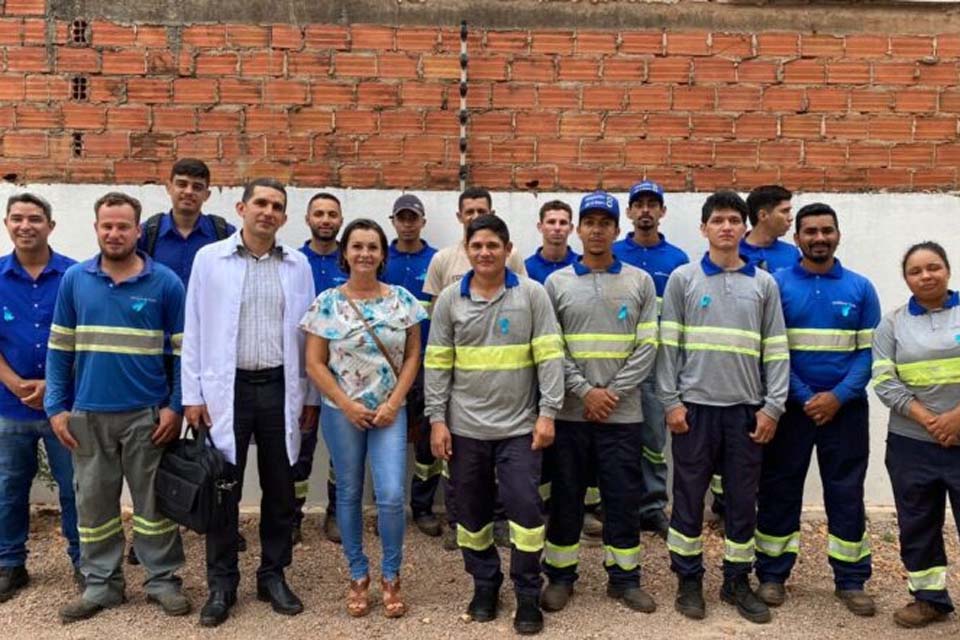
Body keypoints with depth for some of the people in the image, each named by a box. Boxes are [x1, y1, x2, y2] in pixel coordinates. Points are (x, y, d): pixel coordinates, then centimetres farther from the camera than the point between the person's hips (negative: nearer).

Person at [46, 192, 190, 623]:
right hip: (87, 414, 3)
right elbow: (59, 348, 6)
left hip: (147, 414, -2)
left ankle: (163, 580, 21)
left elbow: (184, 350, -1)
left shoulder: (165, 283, -3)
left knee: (154, 501, 7)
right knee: (93, 503, 12)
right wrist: (56, 407, 1)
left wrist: (175, 406, -8)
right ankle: (101, 584, 27)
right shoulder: (74, 279, 4)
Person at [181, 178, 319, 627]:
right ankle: (221, 584, 22)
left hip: (280, 388, 2)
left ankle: (273, 576, 26)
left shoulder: (298, 264, 5)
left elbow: (307, 333, 7)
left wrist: (310, 396, 7)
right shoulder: (210, 258, 1)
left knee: (279, 490, 10)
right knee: (223, 490, 7)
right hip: (227, 388, -1)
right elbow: (194, 331, 1)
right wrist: (192, 394, -3)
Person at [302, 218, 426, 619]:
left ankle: (390, 577, 15)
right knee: (349, 494, 10)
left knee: (391, 496, -6)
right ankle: (358, 576, 26)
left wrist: (394, 402, -7)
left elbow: (412, 355, 3)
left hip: (389, 412, 1)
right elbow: (314, 364, -3)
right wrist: (347, 405, -10)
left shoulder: (402, 300, 1)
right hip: (341, 413, 0)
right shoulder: (326, 303, -3)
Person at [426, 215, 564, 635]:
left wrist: (548, 412, -10)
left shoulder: (532, 294, -2)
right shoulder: (449, 300, 3)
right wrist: (437, 419, -2)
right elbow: (437, 364, 3)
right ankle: (485, 585, 31)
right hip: (465, 427, 2)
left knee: (525, 508, -2)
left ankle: (528, 596, 15)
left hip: (519, 426, -2)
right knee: (472, 511, 12)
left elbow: (549, 356, -4)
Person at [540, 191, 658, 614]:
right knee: (566, 496, 9)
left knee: (624, 497, 8)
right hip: (570, 411, 0)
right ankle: (560, 575, 23)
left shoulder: (640, 281, 5)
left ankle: (624, 577, 23)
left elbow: (648, 346, -1)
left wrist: (613, 393, -10)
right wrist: (585, 391, -12)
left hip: (623, 414, 0)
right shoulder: (557, 282, 4)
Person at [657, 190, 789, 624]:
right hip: (695, 406, -2)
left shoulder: (764, 283, 8)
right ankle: (689, 580, 20)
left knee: (743, 499, 10)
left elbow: (776, 350, 6)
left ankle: (737, 581, 25)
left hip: (746, 408, 2)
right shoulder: (683, 279, 2)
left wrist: (773, 406, -1)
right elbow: (669, 344, -1)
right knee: (688, 496, 6)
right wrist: (670, 401, -7)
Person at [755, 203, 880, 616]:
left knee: (846, 493, 8)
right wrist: (805, 398, -12)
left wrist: (838, 396, -12)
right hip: (790, 406, -1)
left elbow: (869, 352, 0)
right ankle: (772, 575, 18)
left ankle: (851, 581, 22)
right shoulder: (777, 285, -2)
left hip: (846, 407, 2)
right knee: (779, 490, 6)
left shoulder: (860, 288, 4)